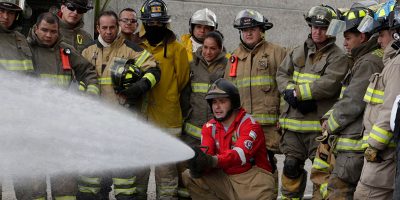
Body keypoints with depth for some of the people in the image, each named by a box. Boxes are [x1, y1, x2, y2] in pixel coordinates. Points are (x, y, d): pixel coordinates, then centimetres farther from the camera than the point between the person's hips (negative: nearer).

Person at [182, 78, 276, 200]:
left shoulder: (250, 124, -11)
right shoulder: (210, 127, 7)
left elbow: (241, 154, -28)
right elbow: (206, 156, -6)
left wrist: (213, 161, -45)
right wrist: (199, 166, -32)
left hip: (252, 175, -6)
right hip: (225, 178, 6)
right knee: (188, 176, -8)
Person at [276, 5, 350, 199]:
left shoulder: (338, 57, -5)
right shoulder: (297, 52, 15)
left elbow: (329, 84, -18)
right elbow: (282, 74, 10)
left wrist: (297, 92, -16)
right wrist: (291, 92, -11)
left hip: (320, 124, -5)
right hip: (293, 121, 5)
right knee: (291, 166, 14)